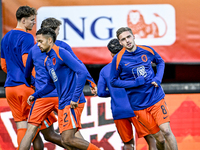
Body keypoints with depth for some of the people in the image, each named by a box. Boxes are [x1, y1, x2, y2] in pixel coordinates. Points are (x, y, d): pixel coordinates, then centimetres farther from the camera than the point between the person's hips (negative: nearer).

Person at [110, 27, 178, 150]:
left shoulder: (147, 51, 0)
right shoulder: (118, 59, -7)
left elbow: (160, 62, 19)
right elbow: (113, 81, -1)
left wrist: (158, 78, 0)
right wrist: (136, 83, -13)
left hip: (156, 97, 1)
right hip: (139, 105, -1)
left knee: (166, 131, -13)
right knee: (159, 138, -1)